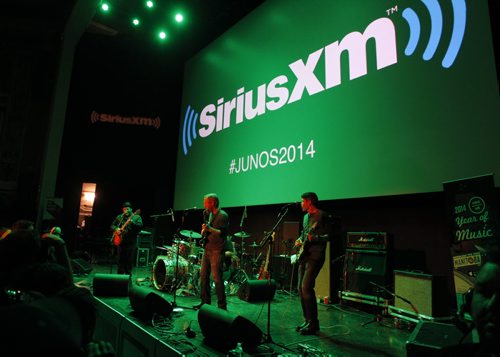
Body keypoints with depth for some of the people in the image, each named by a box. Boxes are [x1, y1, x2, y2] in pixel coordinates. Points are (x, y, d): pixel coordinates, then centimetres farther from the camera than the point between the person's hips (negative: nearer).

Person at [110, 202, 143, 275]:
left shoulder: (137, 217, 2)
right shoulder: (119, 217, 14)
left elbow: (140, 226, -12)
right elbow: (112, 225, 15)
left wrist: (132, 222, -28)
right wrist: (116, 229, -7)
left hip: (131, 242, -3)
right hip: (120, 241, 3)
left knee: (129, 260, -1)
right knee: (120, 259, 5)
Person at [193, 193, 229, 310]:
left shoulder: (223, 216, -11)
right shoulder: (209, 215, 15)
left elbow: (222, 233, -19)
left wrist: (209, 228, -27)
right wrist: (203, 230, 3)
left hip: (217, 251, -8)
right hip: (207, 249, 9)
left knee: (216, 278, -7)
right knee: (203, 275, 11)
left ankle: (222, 305, 3)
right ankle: (205, 302, 23)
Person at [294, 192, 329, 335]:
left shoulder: (321, 216, -10)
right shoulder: (306, 216, 17)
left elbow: (327, 236, -15)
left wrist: (314, 238, -29)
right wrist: (300, 240, 12)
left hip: (315, 256, -9)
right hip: (304, 255, 9)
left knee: (306, 287, -15)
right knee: (301, 288, 9)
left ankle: (313, 324, -3)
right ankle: (307, 320, 20)